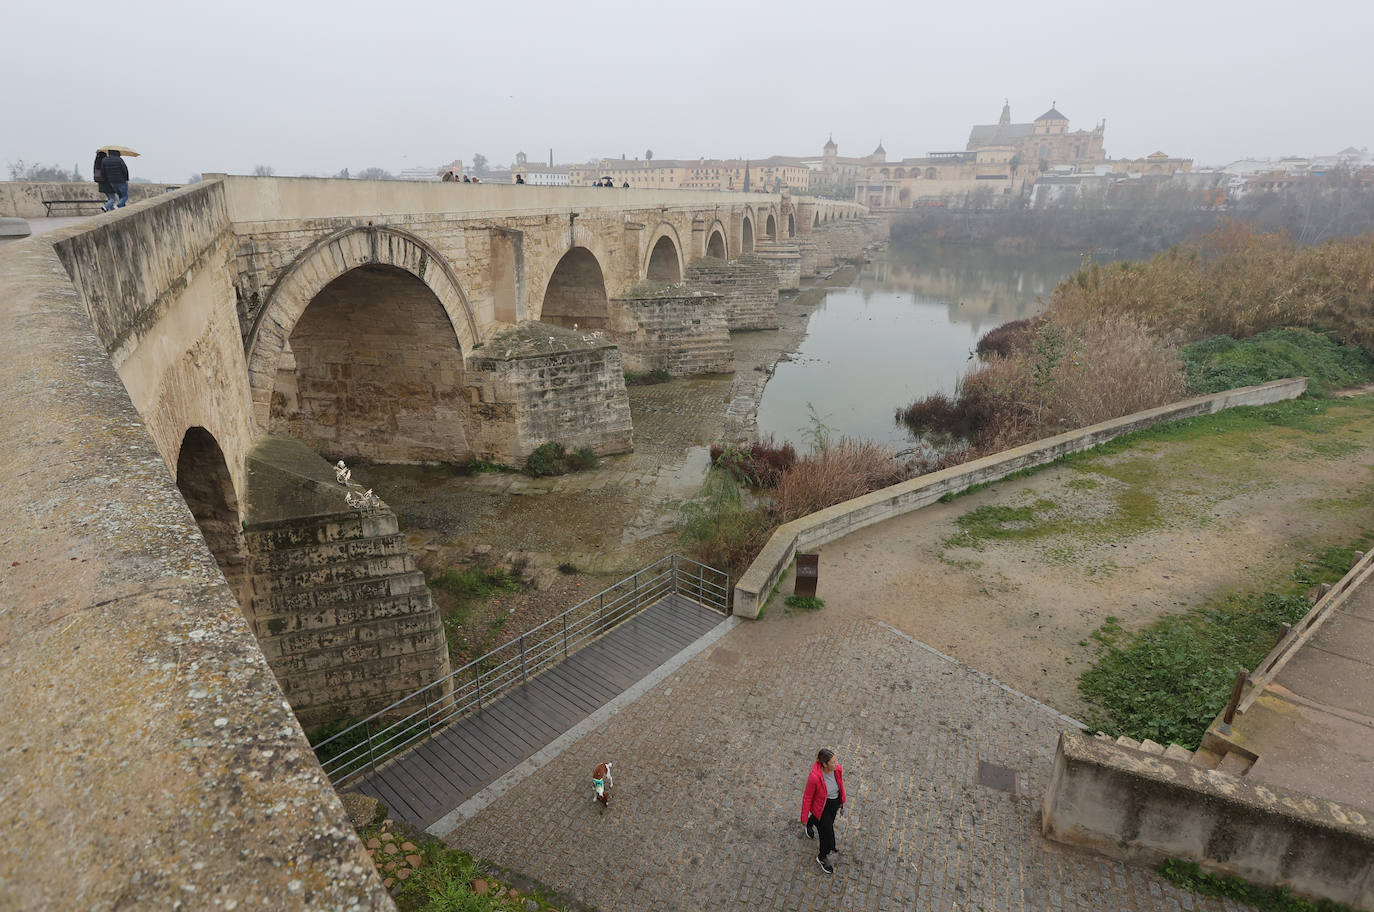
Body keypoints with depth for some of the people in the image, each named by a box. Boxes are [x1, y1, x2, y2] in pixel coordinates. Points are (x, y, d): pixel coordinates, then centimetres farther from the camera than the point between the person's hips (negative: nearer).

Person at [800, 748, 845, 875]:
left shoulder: (838, 769, -23)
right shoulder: (814, 777, -38)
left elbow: (840, 785, -1)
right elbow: (807, 797, -22)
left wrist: (842, 801, 15)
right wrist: (804, 818, -11)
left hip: (835, 802, 6)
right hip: (822, 807, -6)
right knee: (827, 833, 7)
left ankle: (810, 825, 69)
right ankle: (822, 857, 40)